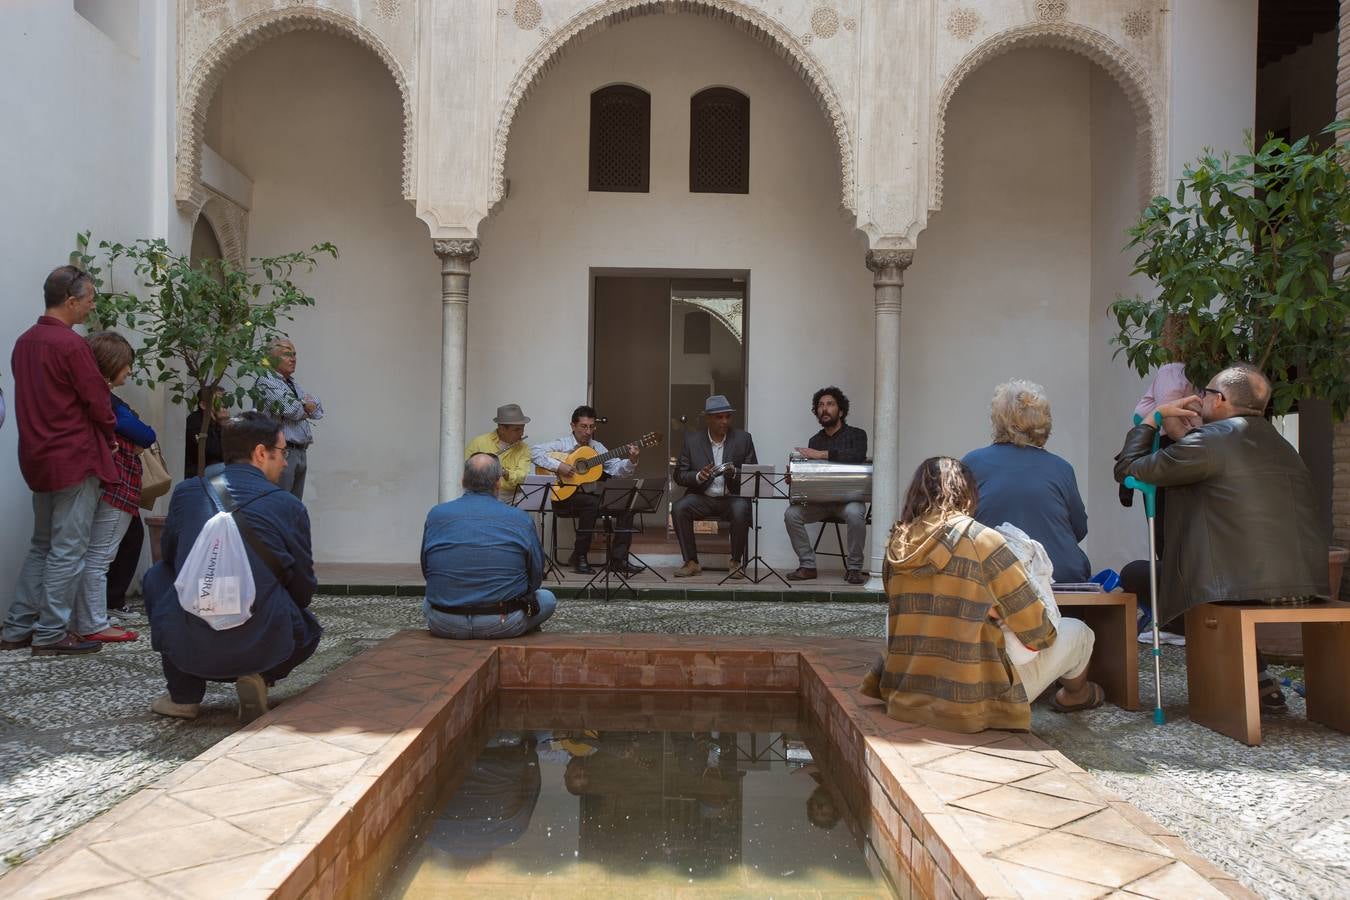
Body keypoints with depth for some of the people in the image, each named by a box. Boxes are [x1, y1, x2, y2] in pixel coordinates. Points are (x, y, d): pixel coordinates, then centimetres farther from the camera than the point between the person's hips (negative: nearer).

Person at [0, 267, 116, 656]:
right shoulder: (71, 344, -17)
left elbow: (38, 398, 15)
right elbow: (97, 401, -14)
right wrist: (110, 435, 5)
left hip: (39, 456, 9)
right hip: (75, 458, -9)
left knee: (42, 545, 17)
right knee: (68, 549, -1)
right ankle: (52, 634, 5)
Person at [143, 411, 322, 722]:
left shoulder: (186, 492, 7)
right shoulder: (289, 506, -1)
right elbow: (304, 589, 6)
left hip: (189, 648, 1)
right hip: (266, 647, -1)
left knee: (157, 575, 29)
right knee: (309, 629, 33)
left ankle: (184, 696, 23)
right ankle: (258, 677, 3)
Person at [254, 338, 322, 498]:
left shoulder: (294, 384, 22)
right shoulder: (266, 381, -4)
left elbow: (318, 411, 15)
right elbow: (290, 410, -15)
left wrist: (304, 404, -4)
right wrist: (305, 407, 6)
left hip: (301, 453, 8)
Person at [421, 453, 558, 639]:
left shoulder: (436, 514, -2)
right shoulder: (520, 519, -7)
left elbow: (425, 570, 8)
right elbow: (535, 578, 0)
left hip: (444, 626, 3)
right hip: (502, 625, -2)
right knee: (547, 599, 25)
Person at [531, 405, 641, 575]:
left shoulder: (597, 447, 14)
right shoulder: (562, 444, -1)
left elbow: (617, 469, 7)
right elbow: (534, 452, -14)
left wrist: (631, 461, -13)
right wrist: (558, 466, -23)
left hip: (591, 495, 6)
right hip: (564, 496, -5)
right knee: (592, 503, -36)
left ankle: (618, 559, -13)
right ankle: (578, 557, -20)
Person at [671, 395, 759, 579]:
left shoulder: (743, 438, 4)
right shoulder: (692, 439, 4)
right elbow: (679, 475, 3)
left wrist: (734, 473, -18)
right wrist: (699, 476, -18)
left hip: (733, 497, -1)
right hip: (702, 497, 1)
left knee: (741, 510, -34)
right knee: (678, 508, -27)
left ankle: (737, 562, -12)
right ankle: (691, 562, -14)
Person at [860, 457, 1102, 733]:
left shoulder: (897, 546, 2)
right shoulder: (982, 540, -13)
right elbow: (1035, 631, -9)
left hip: (905, 700, 5)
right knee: (1077, 631, 17)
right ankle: (1075, 694, 50)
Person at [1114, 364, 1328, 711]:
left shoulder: (1207, 442, -9)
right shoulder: (1283, 446, 15)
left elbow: (1127, 470, -3)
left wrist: (1152, 418, 10)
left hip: (1243, 586, -8)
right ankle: (1254, 675, 24)